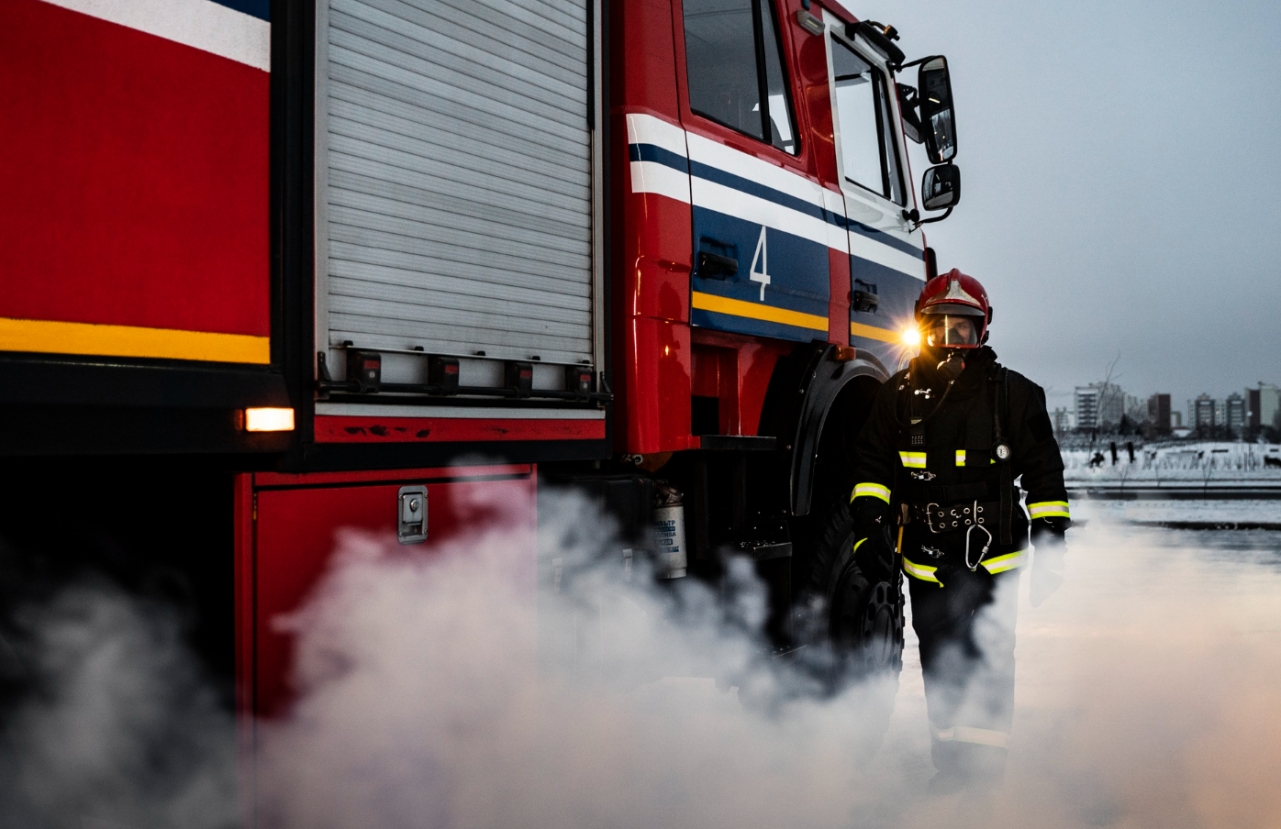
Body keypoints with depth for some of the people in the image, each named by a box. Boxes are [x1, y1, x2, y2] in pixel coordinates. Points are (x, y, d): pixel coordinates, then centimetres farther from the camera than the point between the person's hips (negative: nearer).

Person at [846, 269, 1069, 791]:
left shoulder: (1013, 394, -1)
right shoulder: (899, 395, 4)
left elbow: (1044, 474, 3)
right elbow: (872, 464, 8)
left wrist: (1051, 547, 1)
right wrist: (869, 526, -5)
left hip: (991, 558, -2)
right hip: (925, 561, 3)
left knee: (987, 663, -2)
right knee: (939, 666, 11)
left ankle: (987, 760, 14)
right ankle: (950, 762, 24)